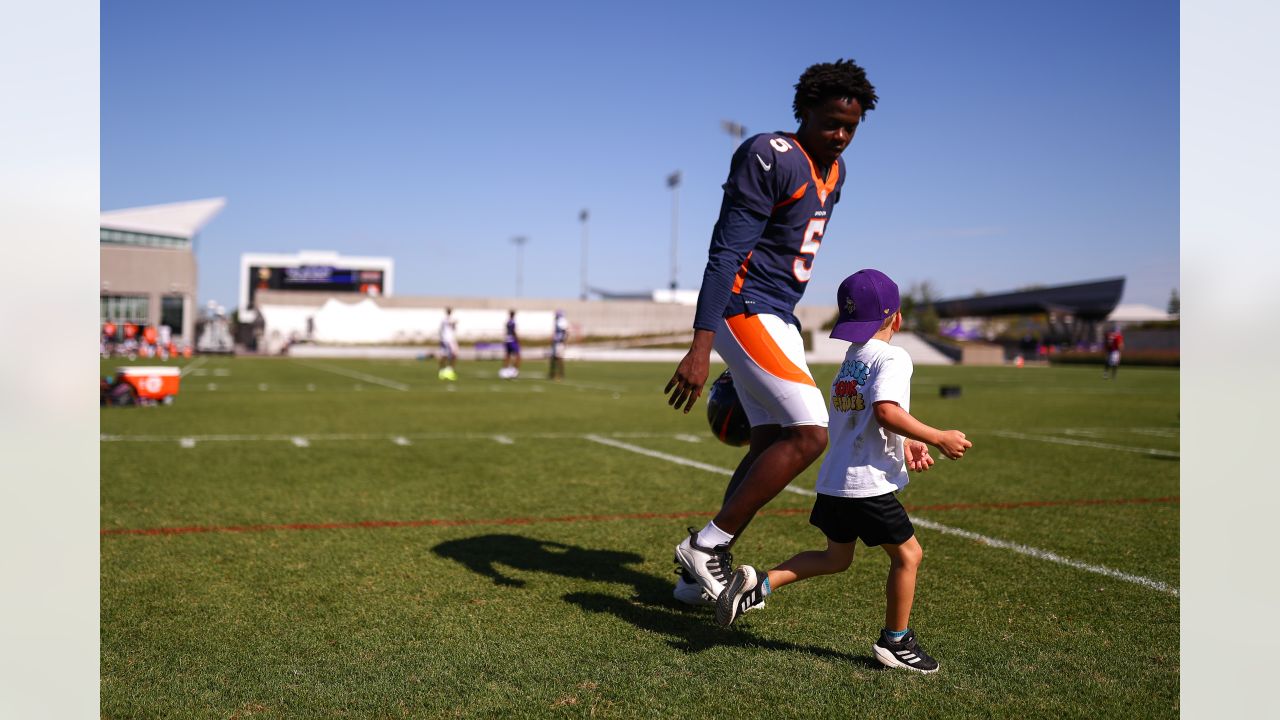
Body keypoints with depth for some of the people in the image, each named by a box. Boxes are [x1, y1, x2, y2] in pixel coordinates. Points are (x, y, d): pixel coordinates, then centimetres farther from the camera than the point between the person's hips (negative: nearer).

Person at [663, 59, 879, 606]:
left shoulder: (832, 172, 14)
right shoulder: (771, 159, -14)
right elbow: (725, 253, -21)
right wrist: (700, 346, -27)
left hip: (778, 318, 10)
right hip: (745, 311, -10)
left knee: (769, 445, 10)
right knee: (810, 434, -16)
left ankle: (699, 575, 18)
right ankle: (706, 545, -5)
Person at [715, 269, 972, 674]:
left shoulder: (851, 359, 15)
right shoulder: (893, 358, -12)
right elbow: (886, 411, -28)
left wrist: (904, 444, 15)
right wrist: (939, 439, -20)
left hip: (833, 482, 8)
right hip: (868, 486, -8)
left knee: (835, 558, 22)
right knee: (907, 554, 9)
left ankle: (761, 582, 10)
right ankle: (895, 642, 20)